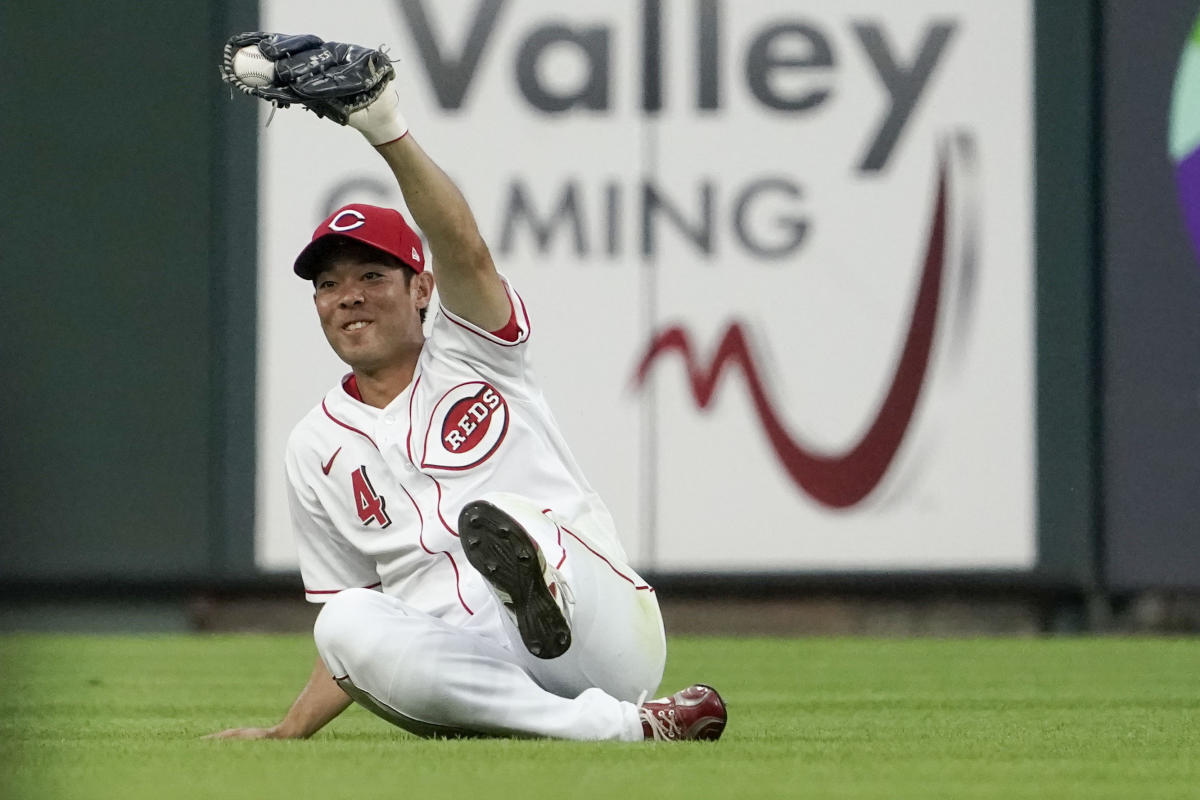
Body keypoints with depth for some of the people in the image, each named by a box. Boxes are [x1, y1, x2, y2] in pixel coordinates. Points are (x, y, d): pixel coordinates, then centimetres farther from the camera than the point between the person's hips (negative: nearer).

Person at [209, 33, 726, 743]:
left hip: (609, 645, -2)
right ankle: (621, 727, -34)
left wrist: (391, 135, -29)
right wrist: (290, 732, 4)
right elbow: (355, 625, 20)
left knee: (502, 517, -27)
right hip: (460, 675, 2)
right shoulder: (318, 446, 19)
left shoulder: (473, 353, 10)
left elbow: (467, 255, -13)